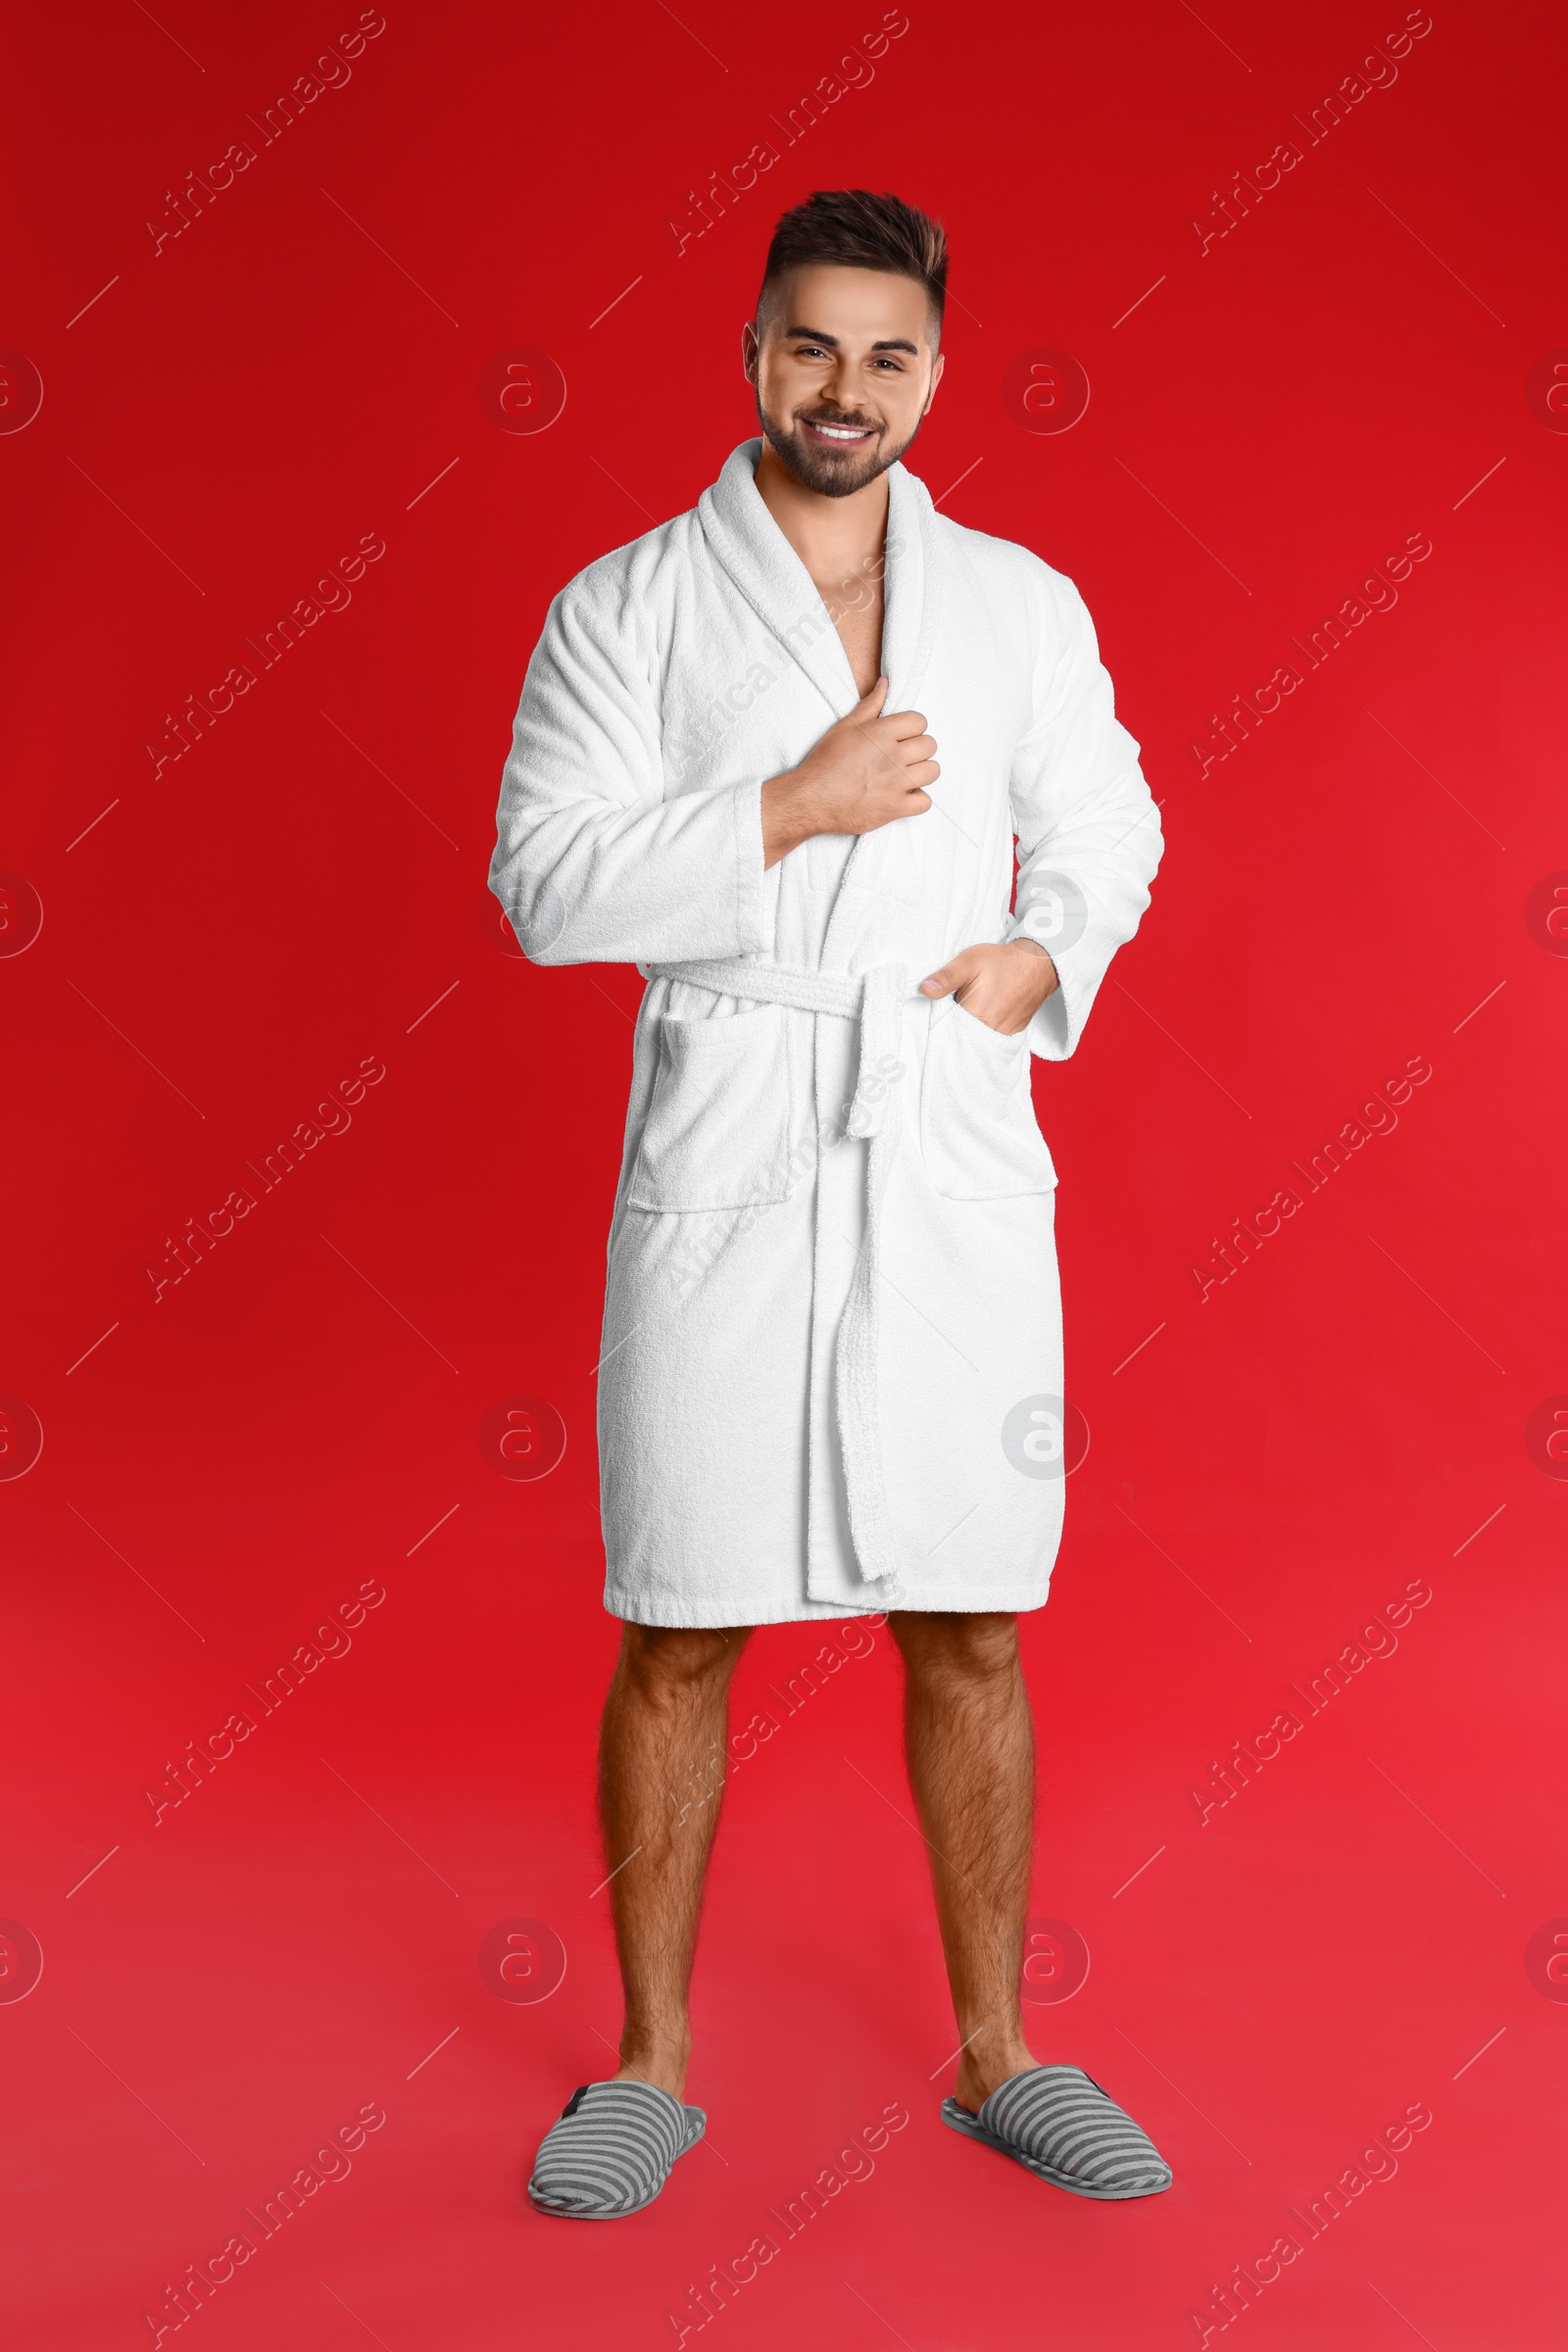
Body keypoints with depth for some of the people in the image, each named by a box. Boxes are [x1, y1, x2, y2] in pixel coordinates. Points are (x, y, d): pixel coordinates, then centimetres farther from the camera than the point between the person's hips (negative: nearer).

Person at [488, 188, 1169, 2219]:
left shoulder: (1022, 603, 10)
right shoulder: (625, 604, 2)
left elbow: (1104, 820, 18)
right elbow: (546, 885, -6)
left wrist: (1044, 952, -2)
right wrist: (794, 810, -14)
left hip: (959, 1166, 2)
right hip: (723, 1166, -2)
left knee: (970, 1634, 9)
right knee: (674, 1638, 5)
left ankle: (994, 2051, 27)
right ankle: (652, 2063, 24)